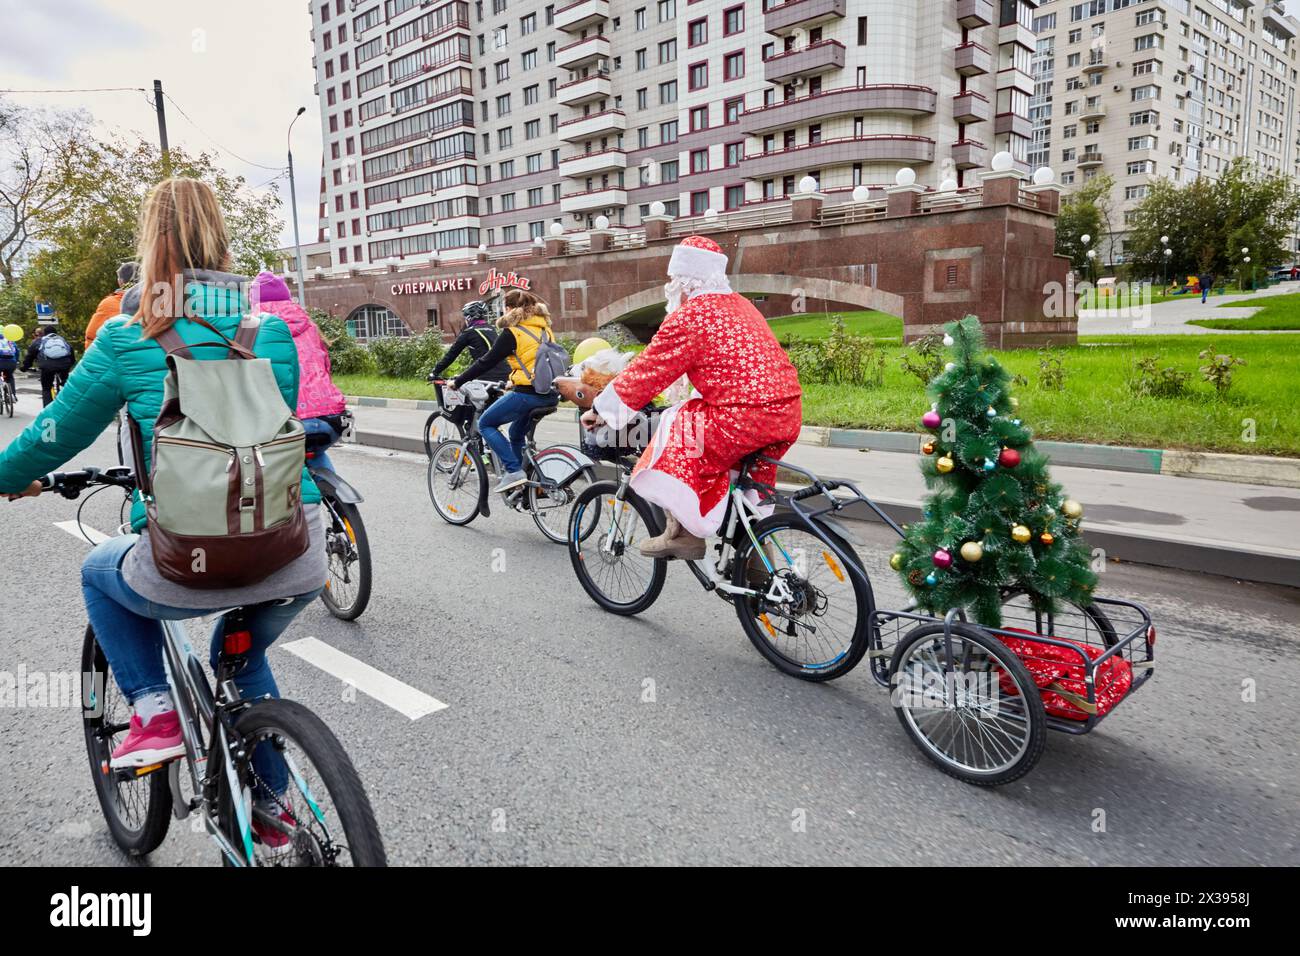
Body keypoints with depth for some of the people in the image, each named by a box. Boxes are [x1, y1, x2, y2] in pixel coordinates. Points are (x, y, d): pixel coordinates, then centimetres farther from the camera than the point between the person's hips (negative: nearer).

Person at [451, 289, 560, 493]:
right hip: (551, 394, 8)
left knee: (486, 423, 8)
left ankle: (514, 471, -4)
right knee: (517, 432, 27)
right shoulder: (544, 328, 16)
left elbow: (486, 362, -5)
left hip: (528, 394, -8)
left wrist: (457, 381, 4)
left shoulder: (512, 332, -5)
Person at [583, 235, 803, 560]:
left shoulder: (688, 317, -6)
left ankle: (683, 534, 12)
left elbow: (646, 372, -2)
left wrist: (600, 411, 12)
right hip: (790, 414, 8)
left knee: (674, 435, 10)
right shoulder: (741, 305, 19)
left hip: (743, 417, -8)